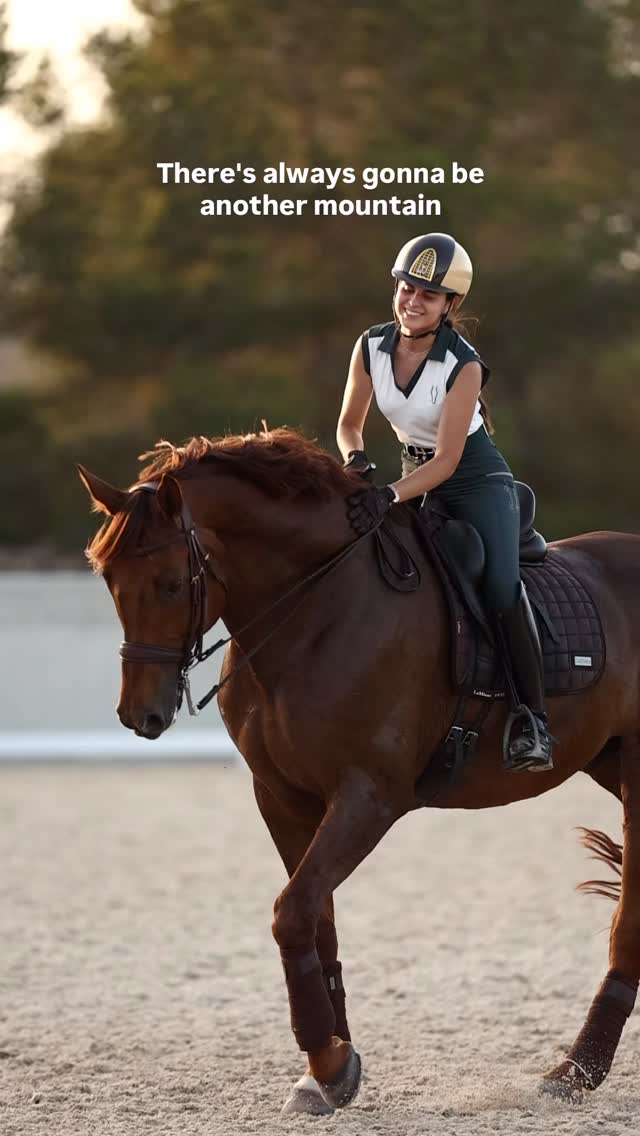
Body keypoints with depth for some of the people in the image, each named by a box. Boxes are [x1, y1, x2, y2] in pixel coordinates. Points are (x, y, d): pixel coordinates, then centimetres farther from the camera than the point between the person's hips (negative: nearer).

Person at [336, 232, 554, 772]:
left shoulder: (463, 366, -23)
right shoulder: (372, 347, -9)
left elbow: (447, 461, -26)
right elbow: (349, 424, 4)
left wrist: (391, 495, -41)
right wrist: (356, 458, -19)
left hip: (478, 482, -6)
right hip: (415, 478, 6)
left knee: (500, 585, -27)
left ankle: (533, 721, -26)